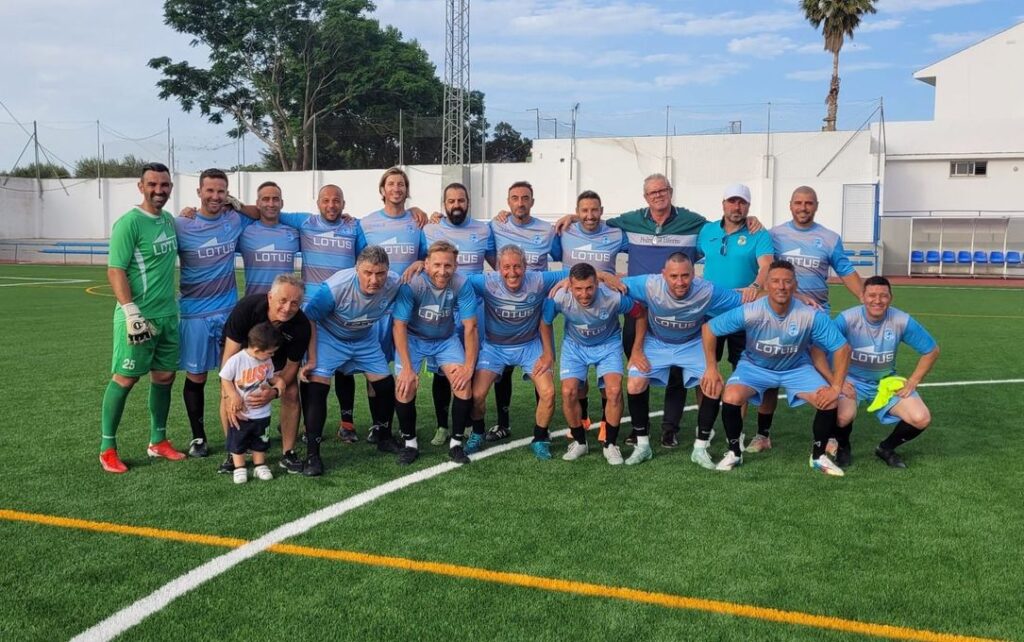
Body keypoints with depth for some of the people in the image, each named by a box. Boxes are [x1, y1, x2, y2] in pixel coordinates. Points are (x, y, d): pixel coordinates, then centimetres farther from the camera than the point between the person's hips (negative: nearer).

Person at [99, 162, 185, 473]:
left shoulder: (170, 220, 10)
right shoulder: (129, 223, -13)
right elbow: (115, 271, -16)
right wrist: (131, 312, -21)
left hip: (168, 315, 7)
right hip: (139, 315, -7)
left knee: (164, 376, 12)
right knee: (125, 378, -1)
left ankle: (158, 441, 25)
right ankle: (107, 448, 11)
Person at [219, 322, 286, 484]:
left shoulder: (267, 361, -5)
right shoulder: (236, 360, -21)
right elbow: (225, 379, -13)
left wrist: (278, 381, -6)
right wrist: (234, 396, -20)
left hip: (262, 412, 4)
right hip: (240, 413, -4)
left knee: (260, 442, 16)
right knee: (238, 442, 9)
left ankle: (259, 466, 30)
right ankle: (239, 468, 22)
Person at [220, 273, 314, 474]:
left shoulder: (301, 326, -33)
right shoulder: (246, 307, -39)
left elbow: (292, 365, -19)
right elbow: (230, 354, -34)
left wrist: (274, 392, -37)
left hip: (278, 356, 1)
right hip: (242, 347, -1)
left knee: (291, 393, -14)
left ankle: (288, 454, 2)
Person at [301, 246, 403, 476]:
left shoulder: (394, 285, -26)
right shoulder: (333, 288, -36)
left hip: (366, 338, 4)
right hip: (329, 336, -4)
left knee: (385, 384, 7)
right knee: (317, 385, -19)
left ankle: (383, 437, 33)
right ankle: (312, 453, -9)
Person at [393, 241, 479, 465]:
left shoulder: (461, 284, -24)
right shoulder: (412, 284, -28)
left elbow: (470, 327, -18)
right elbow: (400, 326, -23)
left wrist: (469, 366, -22)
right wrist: (407, 368, -27)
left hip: (446, 339, 1)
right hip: (413, 338, -1)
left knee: (464, 383, -17)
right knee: (405, 386, -19)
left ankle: (456, 444, 0)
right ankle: (410, 443, 3)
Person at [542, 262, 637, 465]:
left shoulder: (613, 297, -32)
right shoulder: (559, 298, -30)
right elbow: (545, 323, -8)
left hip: (608, 344, -1)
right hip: (574, 345, 1)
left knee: (614, 390, -20)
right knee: (568, 392, -15)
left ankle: (610, 444, 0)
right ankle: (579, 442, 9)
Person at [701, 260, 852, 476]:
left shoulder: (812, 315, -27)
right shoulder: (750, 312, -29)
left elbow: (842, 348, -17)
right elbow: (709, 328, -16)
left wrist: (836, 387, -21)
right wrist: (711, 368, -16)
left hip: (797, 368, 1)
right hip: (755, 366, -1)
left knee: (829, 402, -19)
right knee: (731, 398, -28)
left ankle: (818, 456, 8)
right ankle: (734, 452, 0)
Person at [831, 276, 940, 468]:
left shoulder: (902, 321, -14)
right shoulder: (847, 318, -22)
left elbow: (931, 350, 0)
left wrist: (913, 382, -5)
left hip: (887, 381, 3)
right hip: (852, 379, -3)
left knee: (921, 419, -14)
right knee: (843, 416, -33)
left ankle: (886, 448, 16)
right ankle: (843, 447, 5)